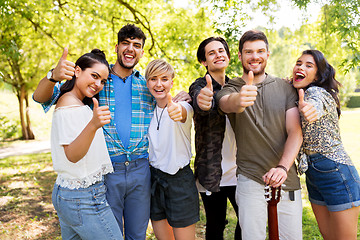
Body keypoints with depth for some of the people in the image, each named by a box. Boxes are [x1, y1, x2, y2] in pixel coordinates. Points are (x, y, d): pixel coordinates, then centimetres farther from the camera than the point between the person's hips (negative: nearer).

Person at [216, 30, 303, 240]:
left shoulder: (286, 88, 5)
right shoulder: (232, 88, 0)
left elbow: (295, 132, -3)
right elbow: (225, 103, -24)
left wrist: (283, 167, -19)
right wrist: (238, 101, -49)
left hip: (287, 181, 2)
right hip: (250, 181, -2)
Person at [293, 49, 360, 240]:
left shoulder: (317, 92, -16)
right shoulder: (296, 95, 8)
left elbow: (315, 105, -41)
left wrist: (310, 110, -65)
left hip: (336, 173, -8)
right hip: (313, 175, 8)